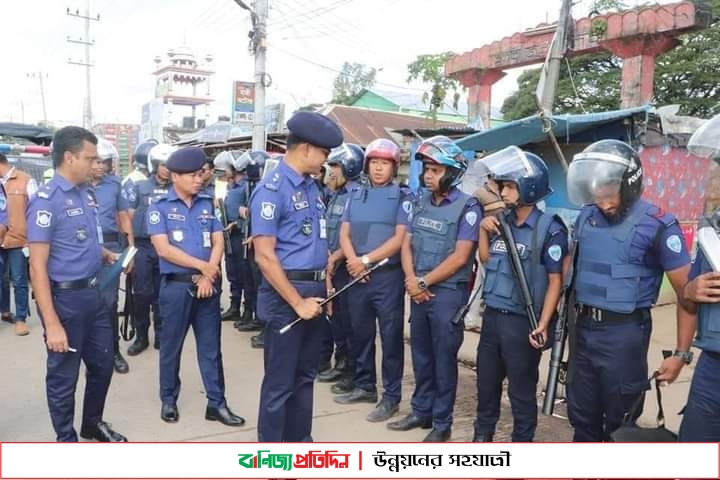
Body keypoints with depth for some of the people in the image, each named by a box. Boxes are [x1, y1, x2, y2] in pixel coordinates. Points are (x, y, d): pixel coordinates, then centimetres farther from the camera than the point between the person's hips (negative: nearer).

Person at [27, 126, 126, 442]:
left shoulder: (87, 193, 6)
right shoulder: (46, 201, -17)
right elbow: (37, 267, -20)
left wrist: (108, 256, 3)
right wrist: (52, 323, -23)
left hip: (93, 293, 8)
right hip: (65, 298, -8)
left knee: (103, 363, 20)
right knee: (63, 375, 10)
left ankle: (93, 423, 42)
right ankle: (67, 441, 28)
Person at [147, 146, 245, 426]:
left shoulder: (208, 204, 8)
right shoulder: (160, 208, -3)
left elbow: (218, 242, 4)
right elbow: (163, 248, -12)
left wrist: (208, 275, -10)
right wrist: (202, 265, -12)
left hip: (208, 284, 3)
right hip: (176, 286, -3)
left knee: (211, 346, 7)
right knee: (171, 346, 10)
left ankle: (216, 403, 14)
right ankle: (169, 400, 26)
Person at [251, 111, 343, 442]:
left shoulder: (311, 187, 11)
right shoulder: (272, 189, -14)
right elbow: (265, 256, -18)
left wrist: (324, 288, 11)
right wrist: (298, 302, -17)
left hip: (314, 291, 8)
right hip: (286, 293, -8)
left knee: (305, 377, 18)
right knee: (280, 383, 3)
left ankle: (300, 442, 34)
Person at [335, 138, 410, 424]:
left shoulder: (402, 197, -1)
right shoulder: (356, 196, 13)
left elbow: (400, 238, -10)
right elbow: (344, 234, 7)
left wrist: (366, 260, -15)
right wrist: (353, 262, -11)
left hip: (388, 276, -5)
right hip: (356, 276, 5)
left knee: (390, 337, 1)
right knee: (360, 334, 14)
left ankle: (391, 396, 12)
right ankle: (365, 387, 29)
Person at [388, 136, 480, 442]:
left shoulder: (467, 207, -11)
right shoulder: (420, 203, 9)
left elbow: (460, 257, -15)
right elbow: (407, 244, 8)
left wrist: (424, 282, -12)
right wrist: (411, 280, -8)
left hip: (448, 292, -6)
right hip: (418, 290, 6)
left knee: (444, 358, 4)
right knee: (421, 354, 15)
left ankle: (442, 422, 18)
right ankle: (421, 411, 30)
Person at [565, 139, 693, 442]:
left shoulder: (657, 225, -12)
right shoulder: (587, 217, 3)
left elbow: (686, 294, -10)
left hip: (624, 332, -5)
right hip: (585, 328, 6)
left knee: (619, 420, 9)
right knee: (581, 414, 18)